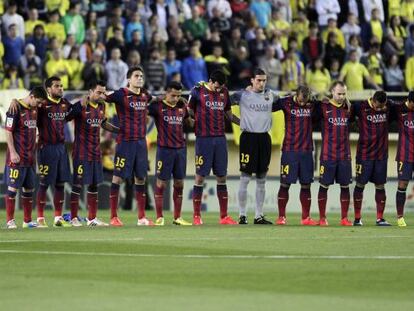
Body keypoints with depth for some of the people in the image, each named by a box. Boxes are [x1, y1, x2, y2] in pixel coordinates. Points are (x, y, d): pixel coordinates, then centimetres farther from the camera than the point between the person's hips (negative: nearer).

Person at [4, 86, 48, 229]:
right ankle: (10, 221, 0)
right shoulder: (16, 109, -12)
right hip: (17, 157, -8)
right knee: (12, 187, -3)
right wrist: (12, 152, -17)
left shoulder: (34, 109, 11)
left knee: (29, 189, 11)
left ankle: (27, 221, 19)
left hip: (30, 157, 8)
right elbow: (8, 131, -13)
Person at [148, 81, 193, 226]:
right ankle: (159, 218, 5)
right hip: (164, 149, -5)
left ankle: (177, 217, 15)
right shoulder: (158, 106, -4)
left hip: (180, 149, 5)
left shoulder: (182, 107, 11)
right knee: (161, 183, -1)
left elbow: (188, 121, 25)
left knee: (179, 184, 7)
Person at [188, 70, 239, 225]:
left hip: (220, 138, 4)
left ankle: (224, 216, 8)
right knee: (200, 177, -2)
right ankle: (196, 216, 3)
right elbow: (189, 112, 5)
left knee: (221, 177, 5)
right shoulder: (198, 91, -3)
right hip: (203, 138, -4)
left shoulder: (224, 92, 11)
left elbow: (229, 114, 20)